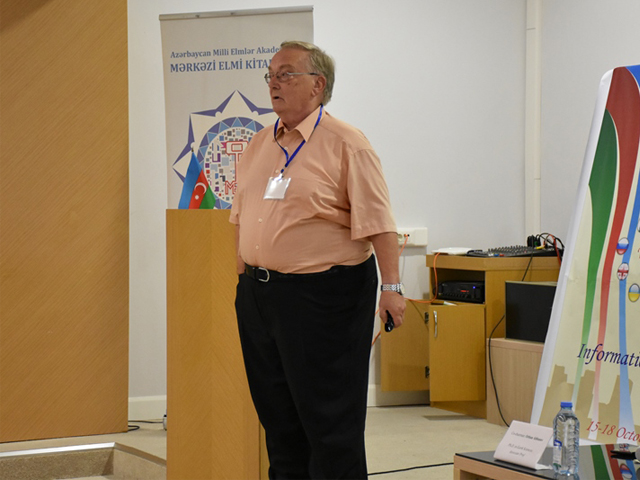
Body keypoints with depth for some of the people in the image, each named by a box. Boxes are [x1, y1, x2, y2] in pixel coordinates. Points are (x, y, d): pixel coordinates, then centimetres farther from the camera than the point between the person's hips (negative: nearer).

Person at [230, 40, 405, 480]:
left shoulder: (345, 143, -8)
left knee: (328, 415, -2)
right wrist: (245, 278, 18)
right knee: (277, 412, 13)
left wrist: (391, 286, -19)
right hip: (258, 294, 7)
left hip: (322, 295, -7)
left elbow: (377, 223, -13)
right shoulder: (259, 145, 13)